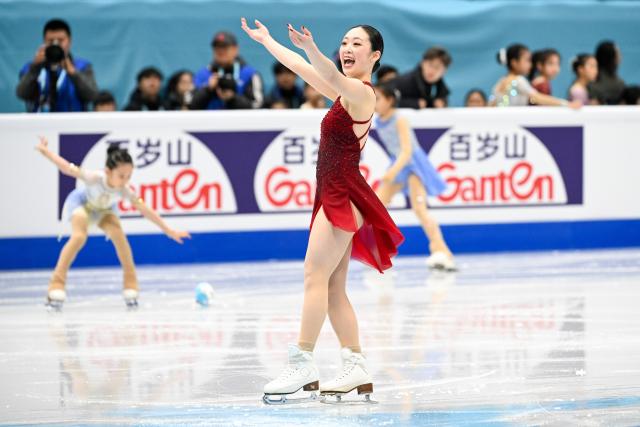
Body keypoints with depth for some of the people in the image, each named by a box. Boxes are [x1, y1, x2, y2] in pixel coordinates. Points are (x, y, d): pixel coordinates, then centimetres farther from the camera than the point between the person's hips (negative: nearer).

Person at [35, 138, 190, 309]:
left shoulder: (124, 190, -31)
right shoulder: (95, 178, -41)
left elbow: (145, 210, -25)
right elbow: (68, 168, -33)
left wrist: (169, 231, -24)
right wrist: (45, 151, -35)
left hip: (104, 209, 3)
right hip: (81, 203, -3)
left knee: (119, 236, -20)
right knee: (79, 237, -27)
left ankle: (130, 285, -3)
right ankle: (56, 285, -21)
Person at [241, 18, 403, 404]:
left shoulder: (360, 92, -9)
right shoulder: (345, 93, 18)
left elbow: (330, 74, -32)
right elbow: (303, 69, 30)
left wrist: (310, 48, -50)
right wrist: (266, 41, 37)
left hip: (344, 193, -10)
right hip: (333, 194, 10)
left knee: (316, 274, -18)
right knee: (333, 289, 7)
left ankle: (303, 364, -23)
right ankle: (357, 371, 7)